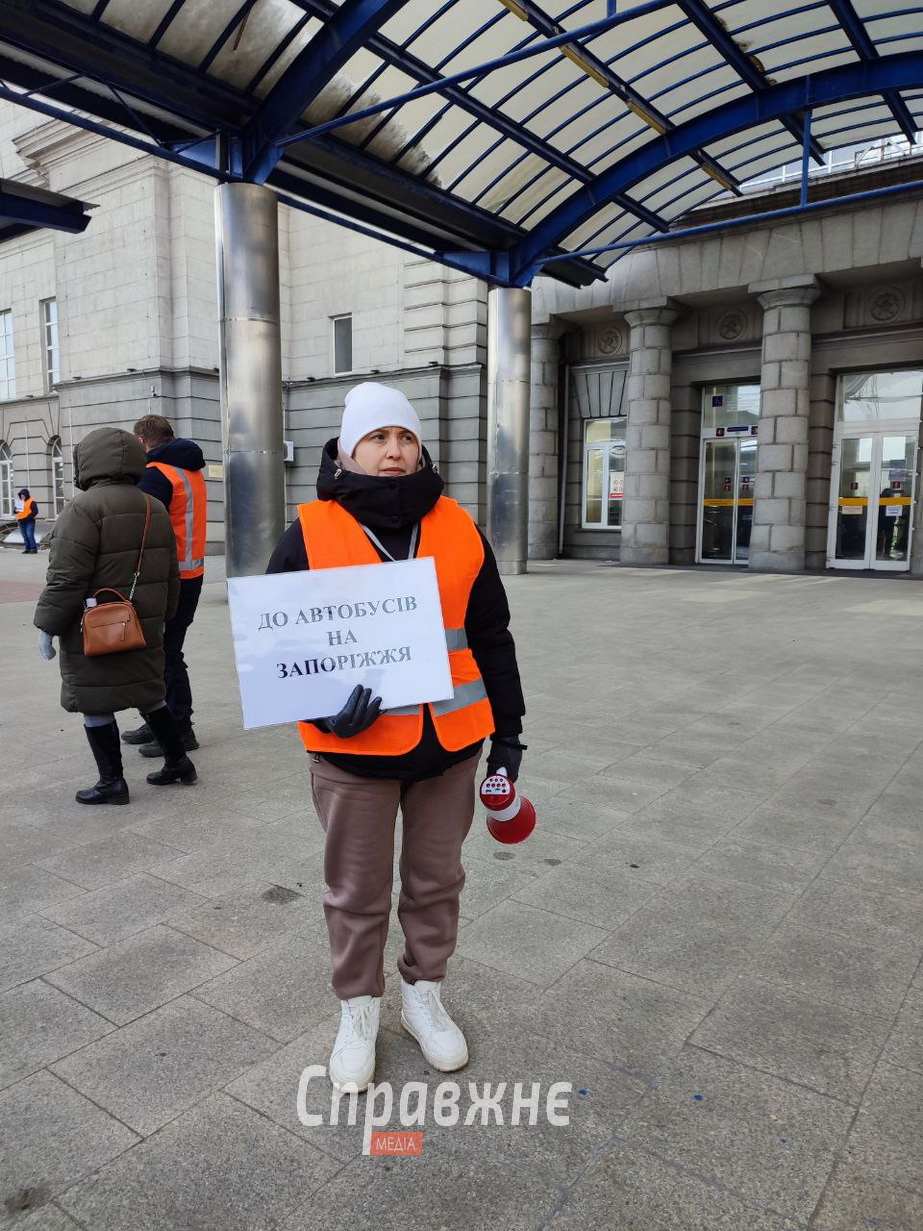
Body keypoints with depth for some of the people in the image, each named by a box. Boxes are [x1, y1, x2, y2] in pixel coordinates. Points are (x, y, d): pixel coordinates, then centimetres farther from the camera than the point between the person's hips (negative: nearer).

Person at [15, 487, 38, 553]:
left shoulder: (31, 502, -5)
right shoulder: (19, 502, 18)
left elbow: (35, 511, -12)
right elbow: (16, 510, 23)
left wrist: (29, 517, -20)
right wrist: (16, 510, -1)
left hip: (29, 521, -7)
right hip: (21, 522, 7)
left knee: (30, 535, -15)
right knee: (25, 536, 9)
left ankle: (33, 548, -11)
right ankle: (27, 548, 14)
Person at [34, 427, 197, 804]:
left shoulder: (85, 508, -16)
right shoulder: (155, 509, 8)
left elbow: (67, 577, -19)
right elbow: (170, 575, 13)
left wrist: (47, 625, -10)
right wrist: (160, 616, 23)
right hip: (144, 630, 8)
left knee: (95, 703, 5)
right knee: (148, 692, 19)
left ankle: (112, 781, 12)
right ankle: (178, 761, 26)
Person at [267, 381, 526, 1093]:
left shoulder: (458, 529, 3)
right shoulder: (312, 533, -5)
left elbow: (491, 636, 9)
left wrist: (507, 730, 9)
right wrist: (322, 705, -19)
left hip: (450, 742, 3)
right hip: (355, 749, -2)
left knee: (437, 879, 18)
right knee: (358, 891, 13)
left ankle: (425, 995, 42)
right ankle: (359, 1012, 37)